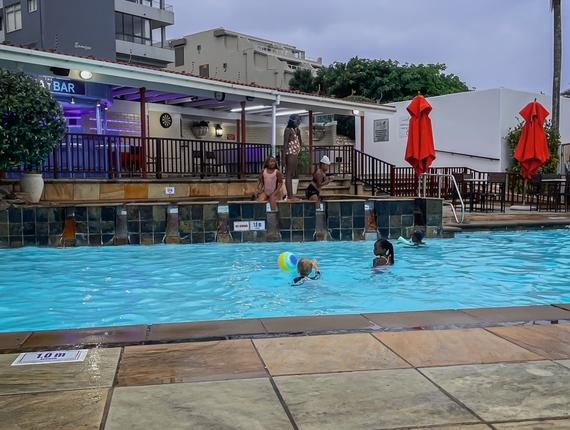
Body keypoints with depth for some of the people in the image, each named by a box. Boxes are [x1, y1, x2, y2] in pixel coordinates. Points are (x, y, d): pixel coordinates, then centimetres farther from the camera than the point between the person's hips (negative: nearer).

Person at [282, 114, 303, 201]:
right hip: (290, 154, -9)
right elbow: (285, 144, -14)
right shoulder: (288, 130, -9)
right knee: (289, 174, -7)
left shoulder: (296, 130, 16)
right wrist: (284, 158, -18)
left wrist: (298, 133, 8)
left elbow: (300, 142, 20)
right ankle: (290, 196, -7)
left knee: (292, 174, 10)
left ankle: (291, 195, 14)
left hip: (295, 154, 9)